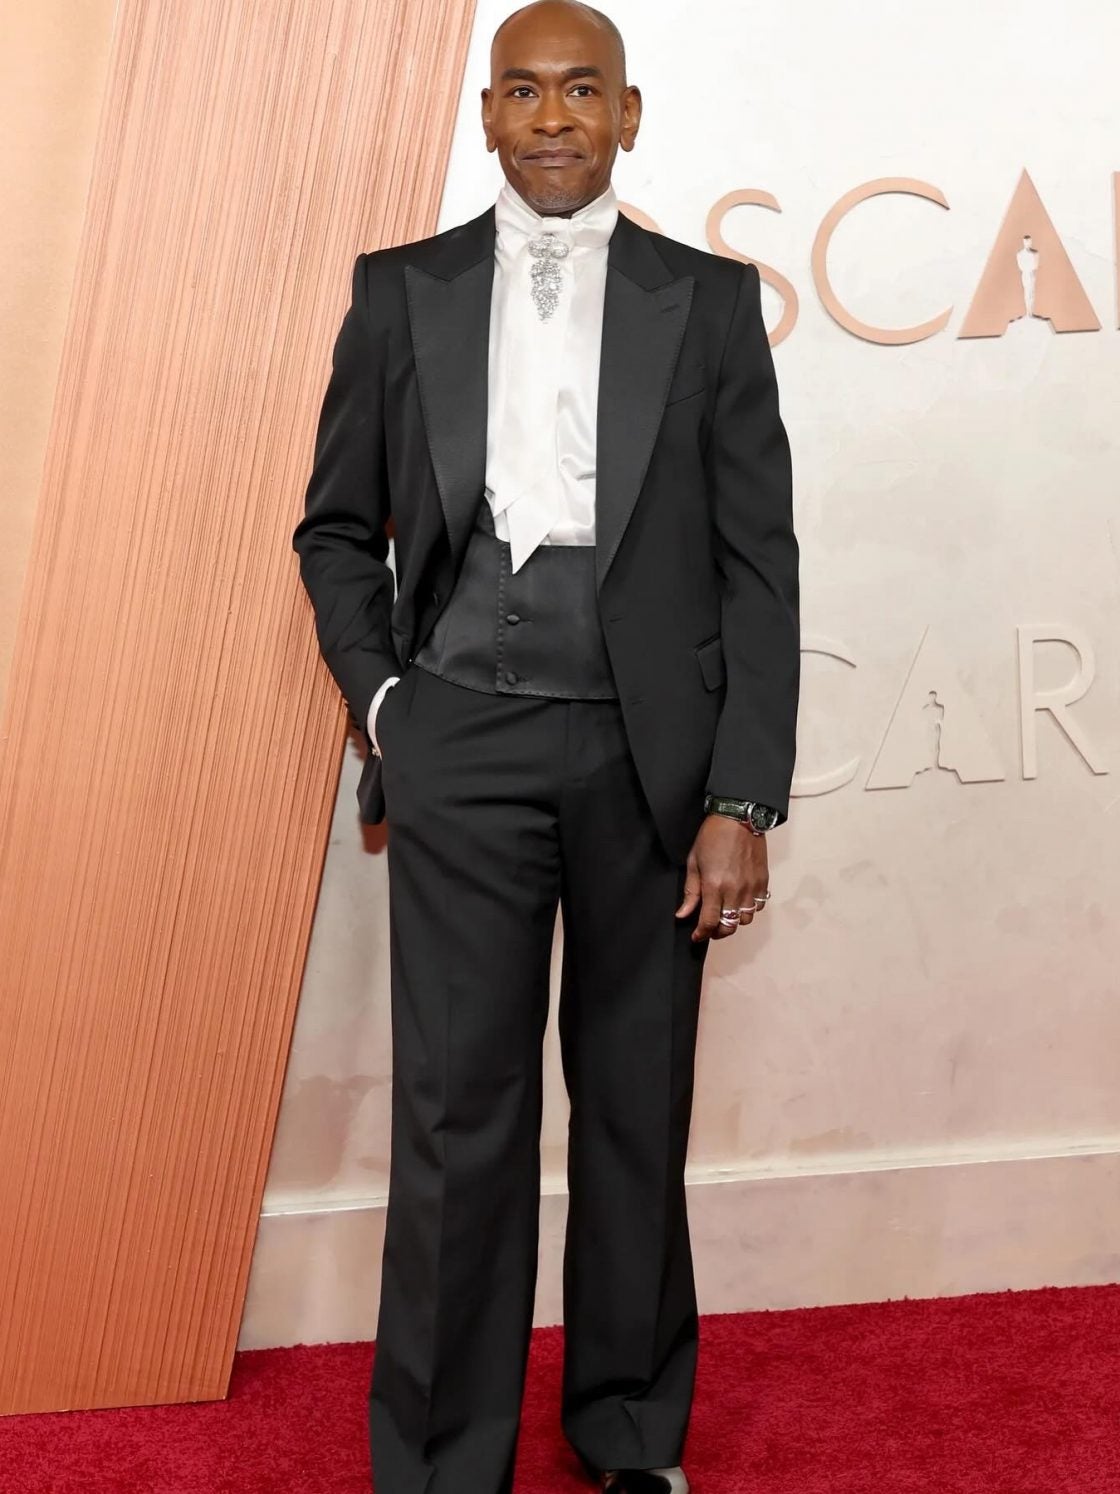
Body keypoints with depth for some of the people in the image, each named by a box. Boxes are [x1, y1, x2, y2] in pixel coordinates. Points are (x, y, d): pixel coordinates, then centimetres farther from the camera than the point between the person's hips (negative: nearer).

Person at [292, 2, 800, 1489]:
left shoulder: (711, 300, 4)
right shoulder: (401, 292, 7)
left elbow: (759, 565, 1)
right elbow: (338, 529, 14)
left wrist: (743, 801, -5)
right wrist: (380, 699, 0)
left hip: (652, 752, 0)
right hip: (460, 751, 0)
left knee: (637, 1112, 10)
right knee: (458, 1119, 1)